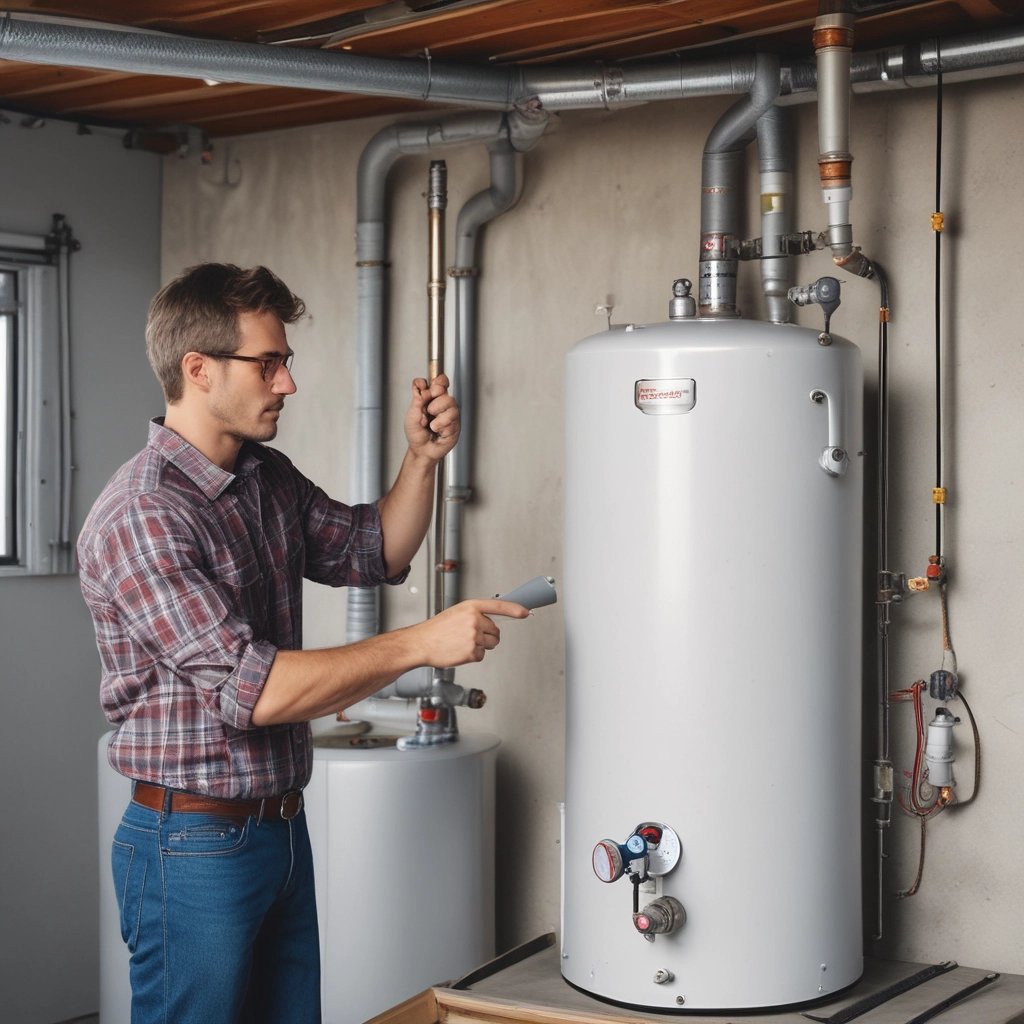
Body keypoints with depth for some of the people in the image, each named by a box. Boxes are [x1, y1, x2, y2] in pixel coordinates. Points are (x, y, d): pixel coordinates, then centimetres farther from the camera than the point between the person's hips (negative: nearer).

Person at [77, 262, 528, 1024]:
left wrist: (423, 459, 3)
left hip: (282, 827, 8)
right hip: (196, 844, -8)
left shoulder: (271, 480, 7)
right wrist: (420, 645, -24)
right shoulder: (140, 517, -21)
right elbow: (250, 689, -27)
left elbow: (375, 553, 21)